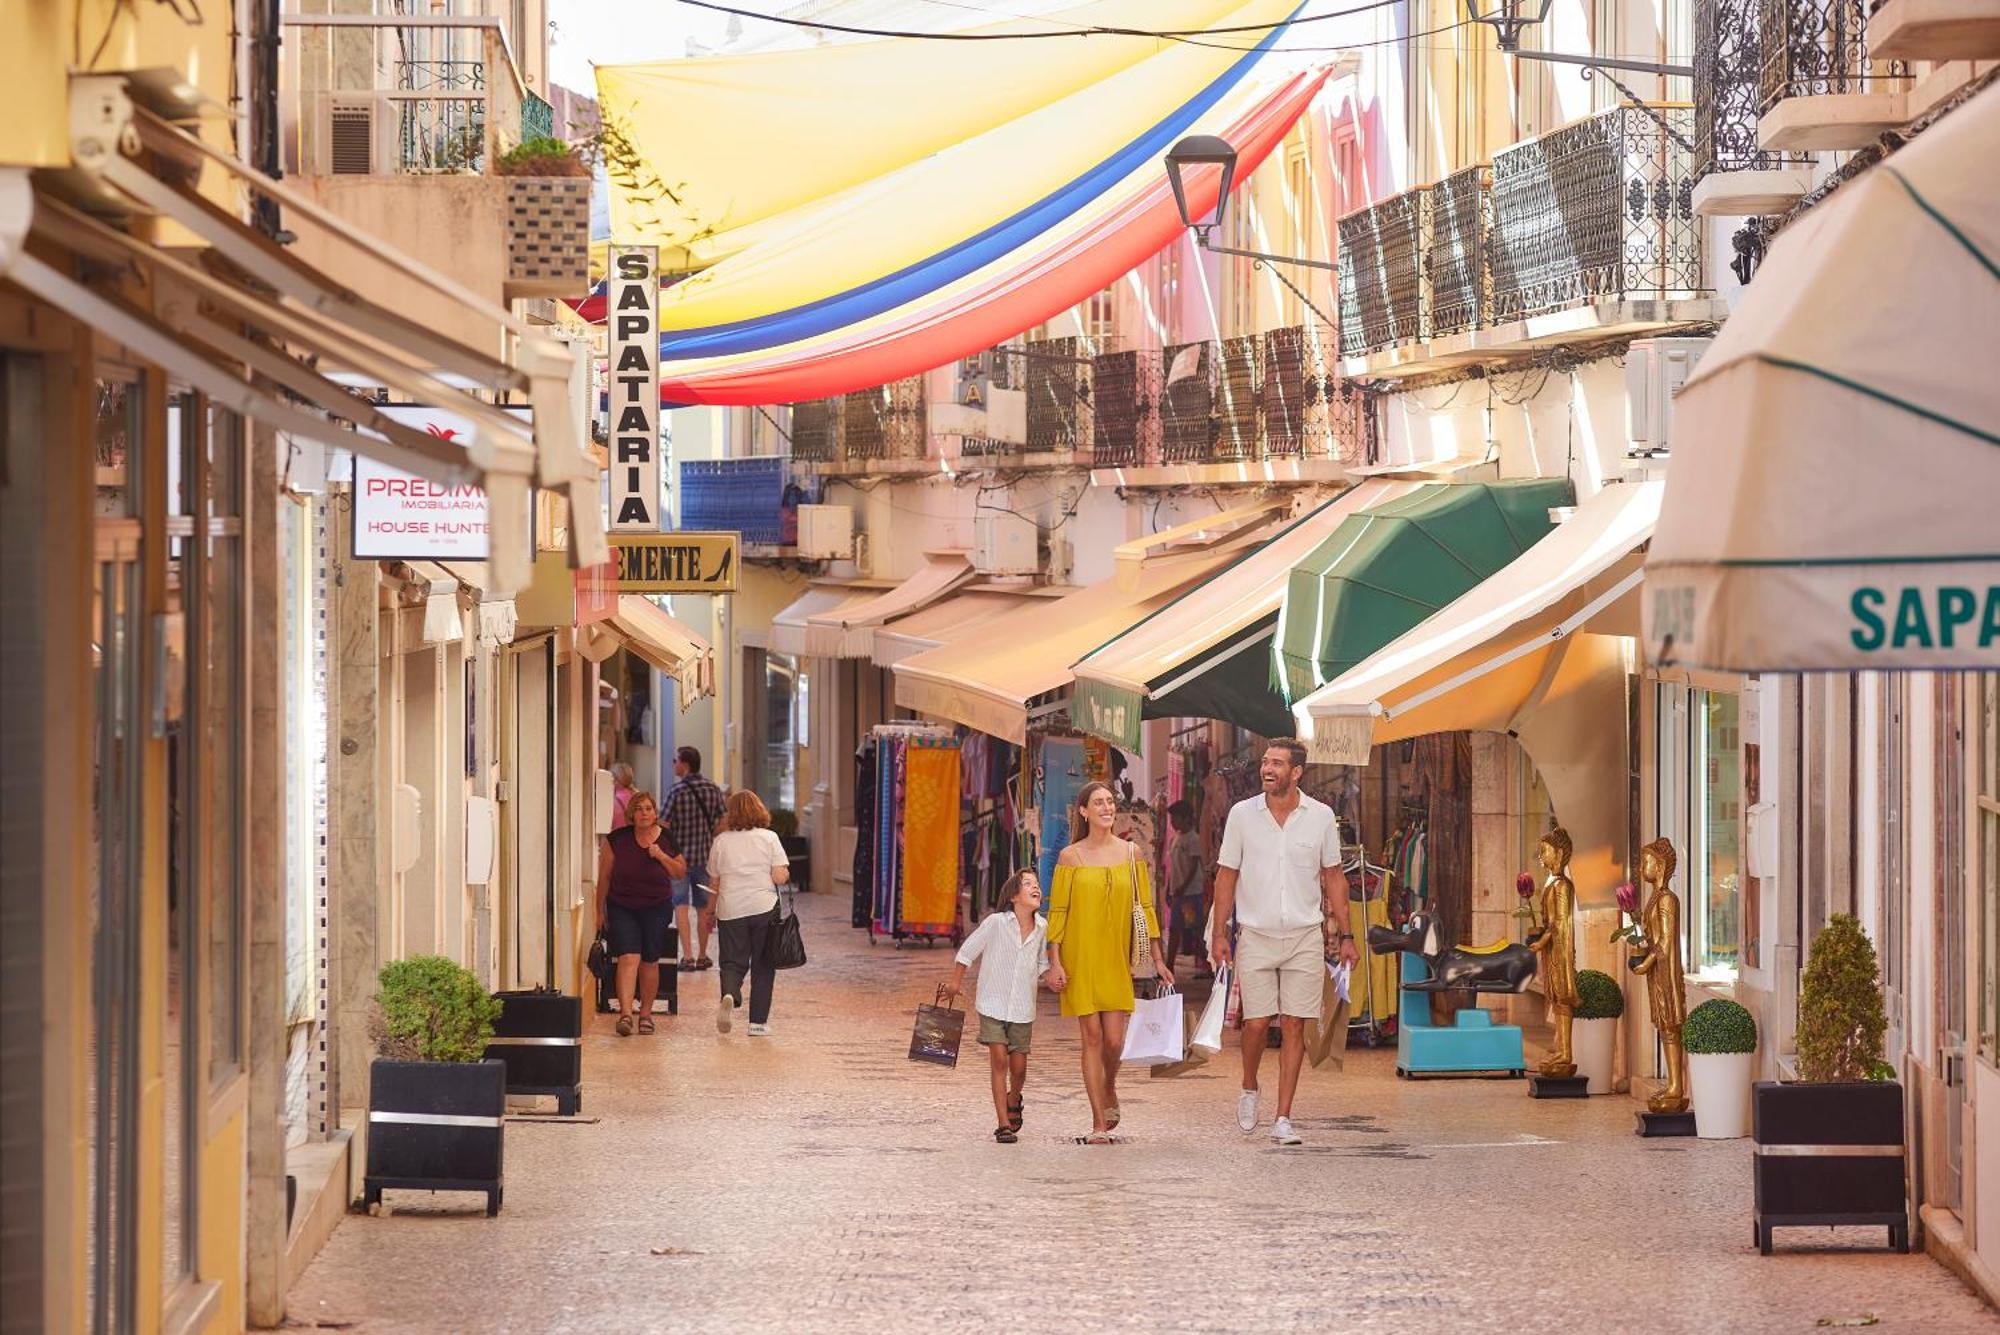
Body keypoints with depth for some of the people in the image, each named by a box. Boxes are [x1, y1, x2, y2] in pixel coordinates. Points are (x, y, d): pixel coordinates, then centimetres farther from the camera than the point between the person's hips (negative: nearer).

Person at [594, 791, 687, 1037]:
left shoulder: (666, 838, -4)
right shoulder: (617, 839, -7)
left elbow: (681, 872, 3)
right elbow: (604, 876, 2)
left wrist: (661, 856, -15)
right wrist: (600, 910, 5)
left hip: (656, 908, 1)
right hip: (622, 908, -1)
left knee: (649, 962, 6)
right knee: (628, 958, -15)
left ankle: (645, 1013, 21)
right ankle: (626, 1014, -22)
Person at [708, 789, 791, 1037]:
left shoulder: (721, 841, 3)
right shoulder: (768, 838, -2)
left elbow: (715, 883, 7)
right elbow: (780, 877, -9)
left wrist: (711, 911, 19)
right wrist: (785, 874, 13)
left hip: (731, 911, 1)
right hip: (764, 907, -1)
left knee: (733, 962, 6)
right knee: (763, 967, 10)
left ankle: (729, 995, -26)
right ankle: (758, 1022, 9)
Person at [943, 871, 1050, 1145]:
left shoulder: (1041, 927, -1)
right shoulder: (996, 922, -13)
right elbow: (967, 951, -2)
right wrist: (956, 982, 3)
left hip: (1022, 1008, 3)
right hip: (993, 1005, -3)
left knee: (1019, 1066, 4)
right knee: (999, 1061, -10)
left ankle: (1013, 1101, 37)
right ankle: (1004, 1125, -5)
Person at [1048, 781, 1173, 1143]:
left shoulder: (1131, 854, 5)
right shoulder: (1071, 857, -1)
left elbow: (1145, 907, 8)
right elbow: (1057, 912, 0)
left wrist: (1158, 959, 5)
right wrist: (1056, 963, -7)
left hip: (1118, 960, 1)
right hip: (1081, 960, -1)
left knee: (1114, 1040, -5)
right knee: (1092, 1038, -2)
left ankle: (1109, 1089, 29)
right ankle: (1099, 1124, 5)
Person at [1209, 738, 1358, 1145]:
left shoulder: (1321, 817, 0)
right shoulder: (1242, 814, -1)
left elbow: (1333, 877, 8)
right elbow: (1227, 876, 5)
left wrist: (1344, 935, 6)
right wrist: (1220, 933, 1)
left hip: (1305, 938, 0)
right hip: (1256, 937, 0)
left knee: (1294, 1026, -2)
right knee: (1256, 1023, -3)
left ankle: (1283, 1120, 1)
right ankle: (1249, 1090, 26)